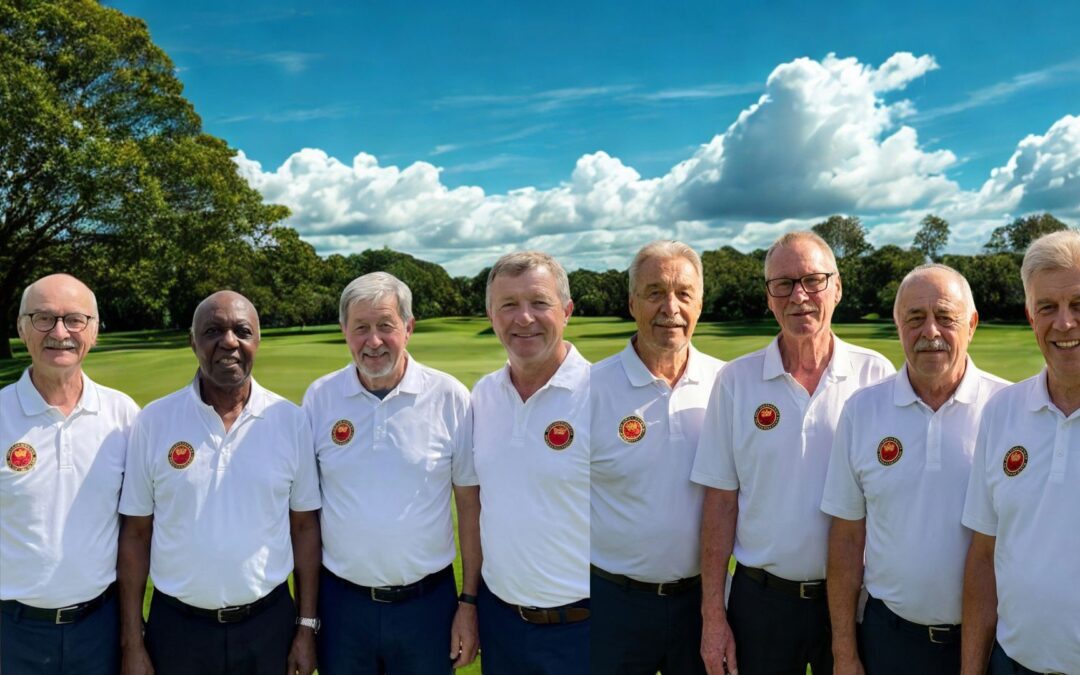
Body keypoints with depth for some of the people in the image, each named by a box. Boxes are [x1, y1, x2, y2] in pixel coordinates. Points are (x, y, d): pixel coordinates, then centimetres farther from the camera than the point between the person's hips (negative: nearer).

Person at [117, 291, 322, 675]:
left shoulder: (290, 421, -6)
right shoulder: (153, 421, -6)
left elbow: (305, 526, -1)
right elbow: (135, 533, -1)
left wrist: (307, 628, 0)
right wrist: (131, 643, -1)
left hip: (269, 624, 0)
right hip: (177, 627, 0)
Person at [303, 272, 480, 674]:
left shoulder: (450, 397, -9)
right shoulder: (319, 397, -4)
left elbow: (470, 504, -4)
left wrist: (469, 601, -2)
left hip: (428, 601, -1)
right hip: (341, 601, 2)